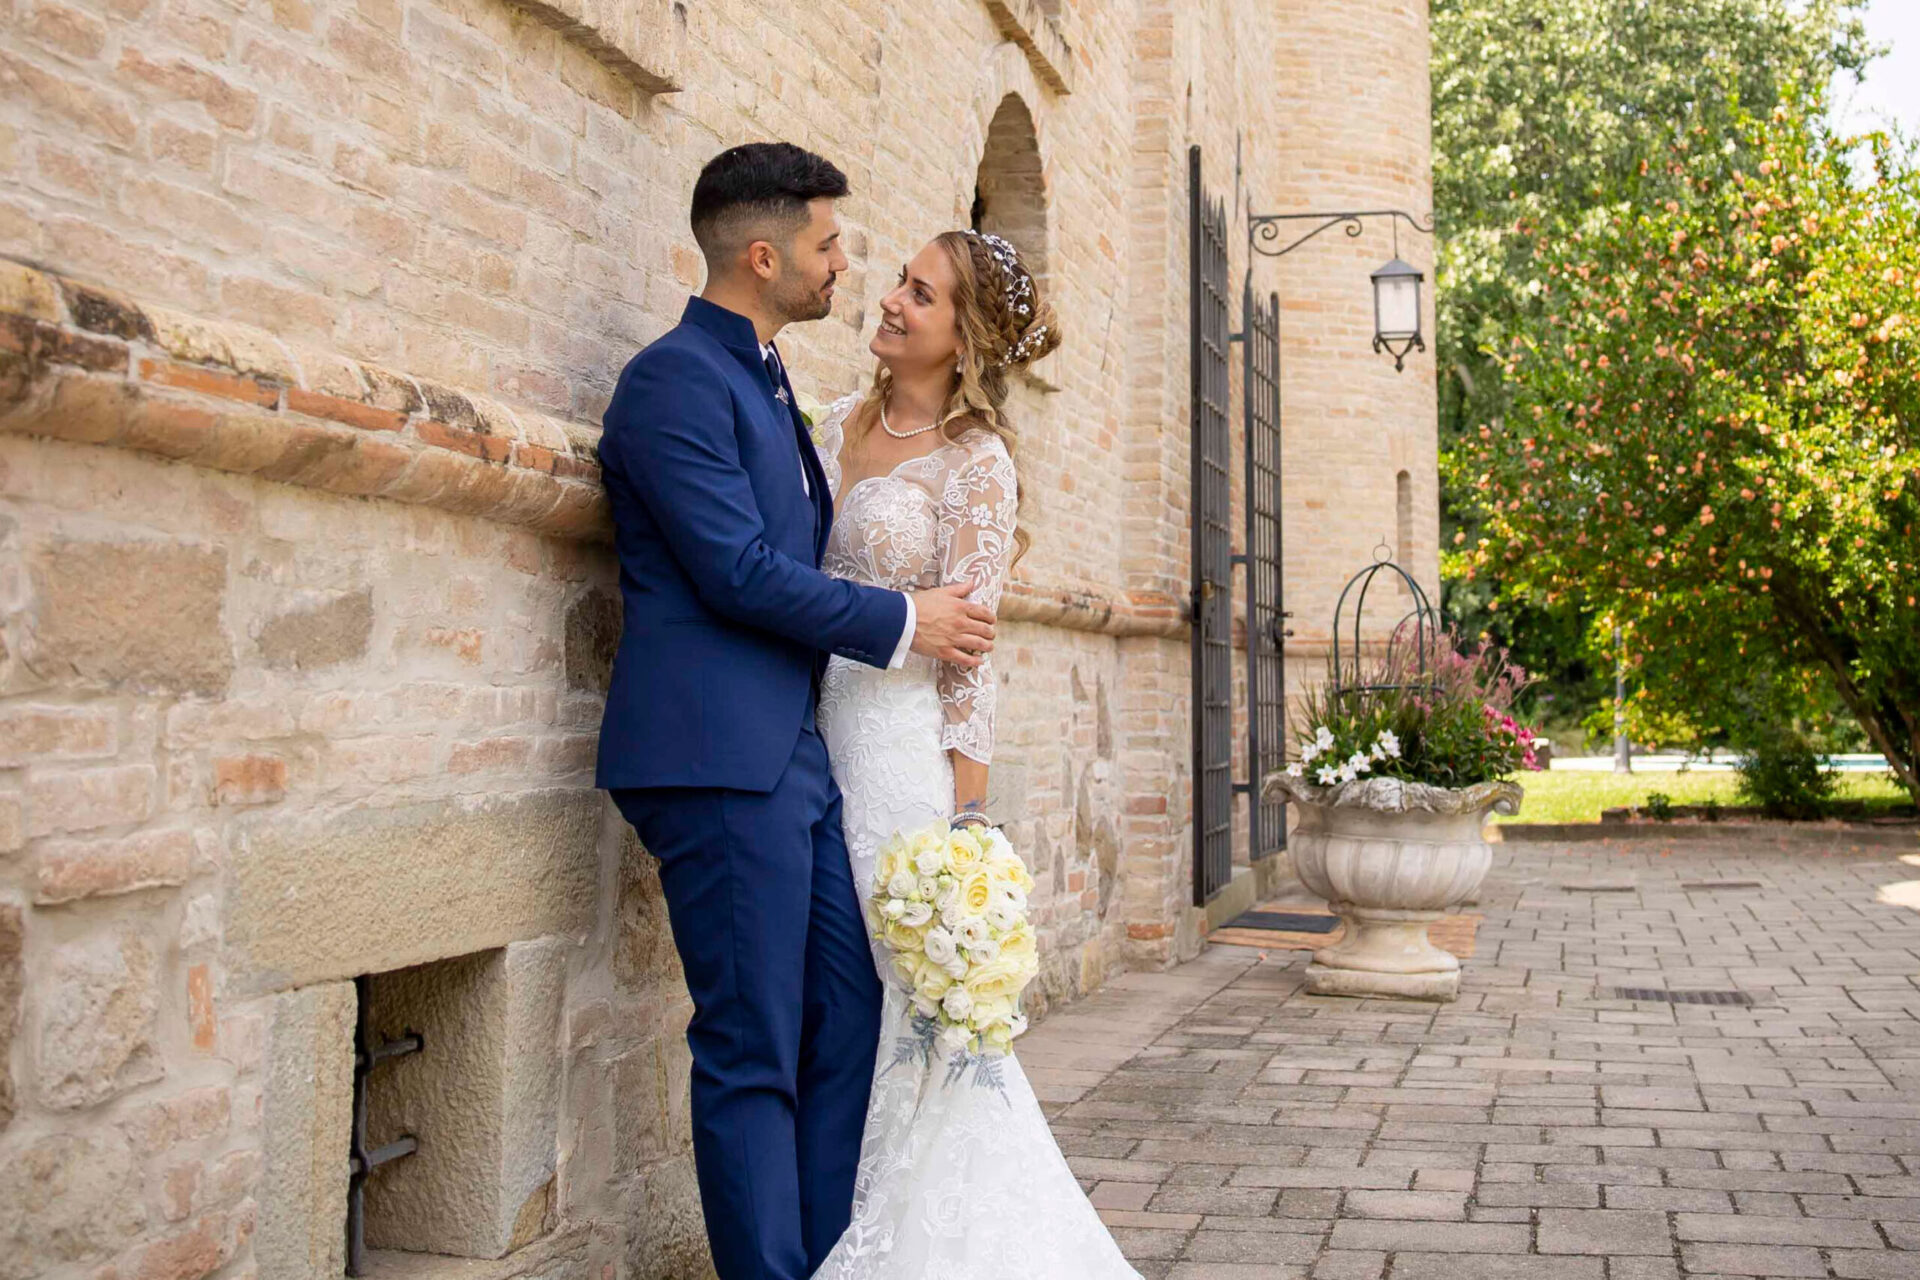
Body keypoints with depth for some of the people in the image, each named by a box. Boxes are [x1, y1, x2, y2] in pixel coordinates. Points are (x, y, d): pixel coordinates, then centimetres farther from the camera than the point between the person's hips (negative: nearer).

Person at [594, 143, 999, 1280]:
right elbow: (737, 570, -17)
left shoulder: (765, 381, 21)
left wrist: (931, 625, 15)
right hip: (717, 755, -9)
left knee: (848, 1014, 11)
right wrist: (899, 623, -7)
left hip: (790, 751, 9)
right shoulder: (678, 378, -9)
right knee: (753, 1050, -3)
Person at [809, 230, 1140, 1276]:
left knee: (912, 992, -2)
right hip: (816, 729, 6)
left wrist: (966, 805, -13)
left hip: (902, 738, -6)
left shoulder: (977, 461, -6)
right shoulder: (841, 424, 12)